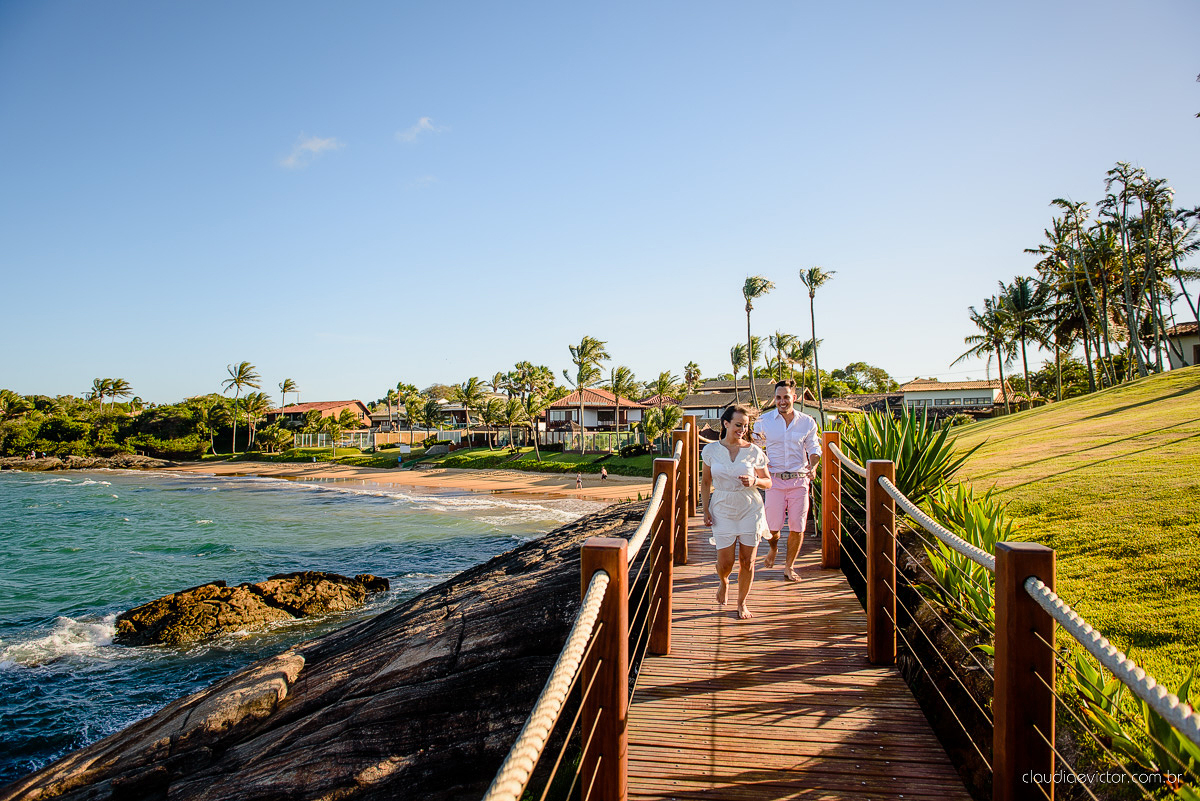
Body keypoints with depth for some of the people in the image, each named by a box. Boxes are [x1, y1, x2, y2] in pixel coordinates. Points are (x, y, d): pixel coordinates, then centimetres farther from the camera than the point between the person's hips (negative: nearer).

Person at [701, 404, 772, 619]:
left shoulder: (754, 452, -4)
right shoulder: (711, 450, -2)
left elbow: (768, 482, 4)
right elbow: (705, 482, 8)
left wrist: (755, 481, -17)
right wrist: (706, 510, 2)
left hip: (750, 510, 0)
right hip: (723, 511, 0)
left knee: (747, 562, 5)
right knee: (725, 563, 0)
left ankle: (742, 603, 26)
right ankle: (723, 582, 37)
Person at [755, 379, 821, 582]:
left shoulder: (807, 422, 3)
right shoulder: (764, 421, 2)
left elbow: (813, 449, 10)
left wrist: (813, 466, -10)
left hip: (799, 480, 1)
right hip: (775, 480, -1)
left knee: (797, 527, 1)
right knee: (772, 526, -1)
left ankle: (789, 567, 20)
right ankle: (773, 548, 35)